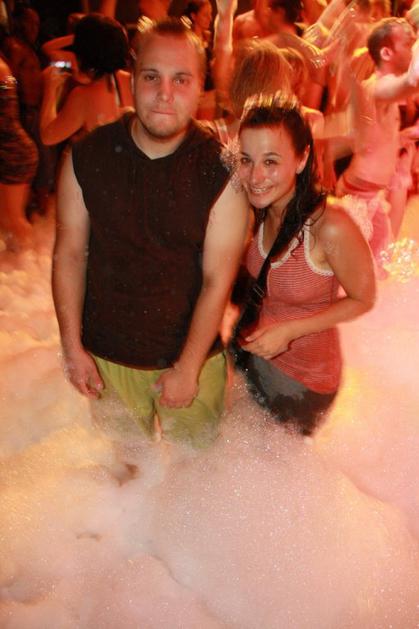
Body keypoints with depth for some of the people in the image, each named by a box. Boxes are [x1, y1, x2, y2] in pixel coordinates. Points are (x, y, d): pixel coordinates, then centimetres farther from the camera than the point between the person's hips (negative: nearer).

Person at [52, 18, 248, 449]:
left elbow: (217, 280, -15)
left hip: (193, 355, -1)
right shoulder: (86, 158, -10)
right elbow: (69, 253, -4)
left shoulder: (220, 171, -16)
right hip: (106, 356, 2)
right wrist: (72, 346, -4)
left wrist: (187, 368, -13)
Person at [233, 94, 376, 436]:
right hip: (255, 355, 5)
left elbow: (362, 299, -17)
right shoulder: (258, 212, -14)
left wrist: (289, 330, -24)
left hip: (306, 378, -5)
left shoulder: (331, 228, -32)